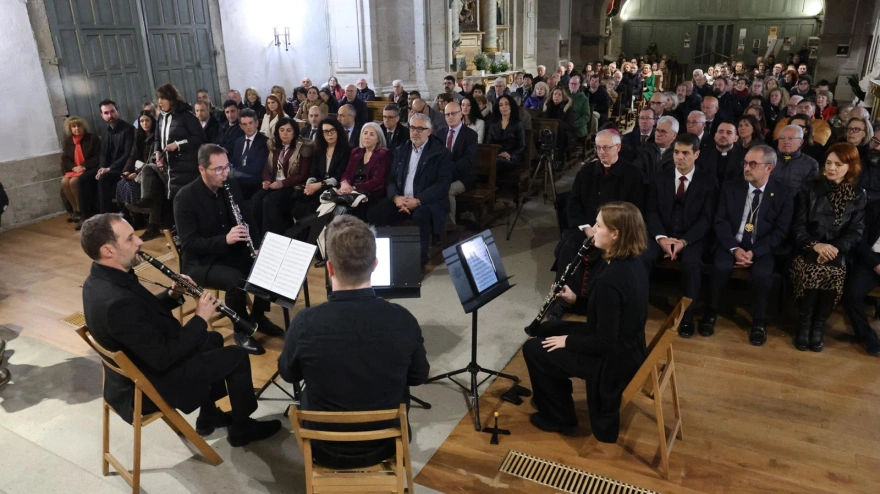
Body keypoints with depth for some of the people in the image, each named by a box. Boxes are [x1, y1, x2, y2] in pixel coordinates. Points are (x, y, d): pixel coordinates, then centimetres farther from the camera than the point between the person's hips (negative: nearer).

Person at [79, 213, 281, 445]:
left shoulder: (102, 278, -5)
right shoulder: (117, 302, -36)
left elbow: (144, 311, 10)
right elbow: (163, 358, -31)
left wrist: (173, 295, -6)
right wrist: (200, 318, -21)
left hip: (136, 365, 10)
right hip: (146, 387, -10)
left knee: (213, 339, 25)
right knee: (236, 357, -2)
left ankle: (209, 416, 37)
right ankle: (242, 428, 21)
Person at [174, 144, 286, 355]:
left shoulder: (231, 185, 0)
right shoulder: (185, 198, -18)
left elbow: (246, 220, 11)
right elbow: (189, 244, -21)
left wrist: (252, 243, -11)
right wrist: (225, 239, -34)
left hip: (232, 251, 6)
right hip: (200, 261, -6)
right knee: (236, 280, -32)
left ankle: (258, 316, 10)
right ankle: (241, 331, -8)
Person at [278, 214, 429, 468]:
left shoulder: (305, 323, -27)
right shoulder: (402, 320, -23)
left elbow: (288, 374, -4)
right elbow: (418, 377, -4)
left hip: (326, 450, 0)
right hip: (387, 444, 1)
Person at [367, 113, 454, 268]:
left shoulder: (441, 153, -1)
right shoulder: (401, 151, 16)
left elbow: (442, 184, -12)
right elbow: (391, 179, 11)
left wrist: (418, 201, -23)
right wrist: (396, 197, -12)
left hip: (428, 202, -5)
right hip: (400, 200, 5)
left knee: (420, 216, -38)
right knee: (374, 213, -19)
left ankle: (419, 261, -21)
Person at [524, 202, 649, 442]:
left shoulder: (610, 278, -32)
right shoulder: (631, 263, -4)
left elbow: (605, 343, -27)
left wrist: (568, 341, -12)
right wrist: (577, 298, 5)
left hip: (614, 360, -9)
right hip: (625, 347, 9)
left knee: (533, 349, 1)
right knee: (546, 329, 20)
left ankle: (560, 418, 17)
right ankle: (558, 394, 37)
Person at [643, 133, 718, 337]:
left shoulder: (708, 182, 2)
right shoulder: (660, 177, 9)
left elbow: (706, 218, -5)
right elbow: (651, 211, 2)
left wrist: (684, 241, -20)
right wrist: (661, 237, -16)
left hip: (692, 238, -2)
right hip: (663, 234, 2)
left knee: (691, 263, -33)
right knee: (642, 257, -29)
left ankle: (687, 315, -17)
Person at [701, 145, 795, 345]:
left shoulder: (784, 193, 0)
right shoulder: (730, 188, 4)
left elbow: (781, 231, -4)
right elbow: (721, 222, -1)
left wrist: (754, 252, -18)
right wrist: (734, 249, -17)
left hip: (762, 249, -1)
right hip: (732, 244, 1)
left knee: (762, 273, -31)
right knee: (720, 267, -30)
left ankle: (759, 322, -9)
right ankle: (710, 313, -9)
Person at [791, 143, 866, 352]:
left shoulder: (858, 196, 11)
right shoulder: (810, 187, 8)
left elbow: (856, 232, 3)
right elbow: (798, 225, 1)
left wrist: (835, 248, -17)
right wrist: (815, 245, -18)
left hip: (837, 252, 1)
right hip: (808, 249, 0)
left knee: (834, 275, -31)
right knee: (810, 273, -32)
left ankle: (819, 325, -8)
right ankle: (805, 321, -8)